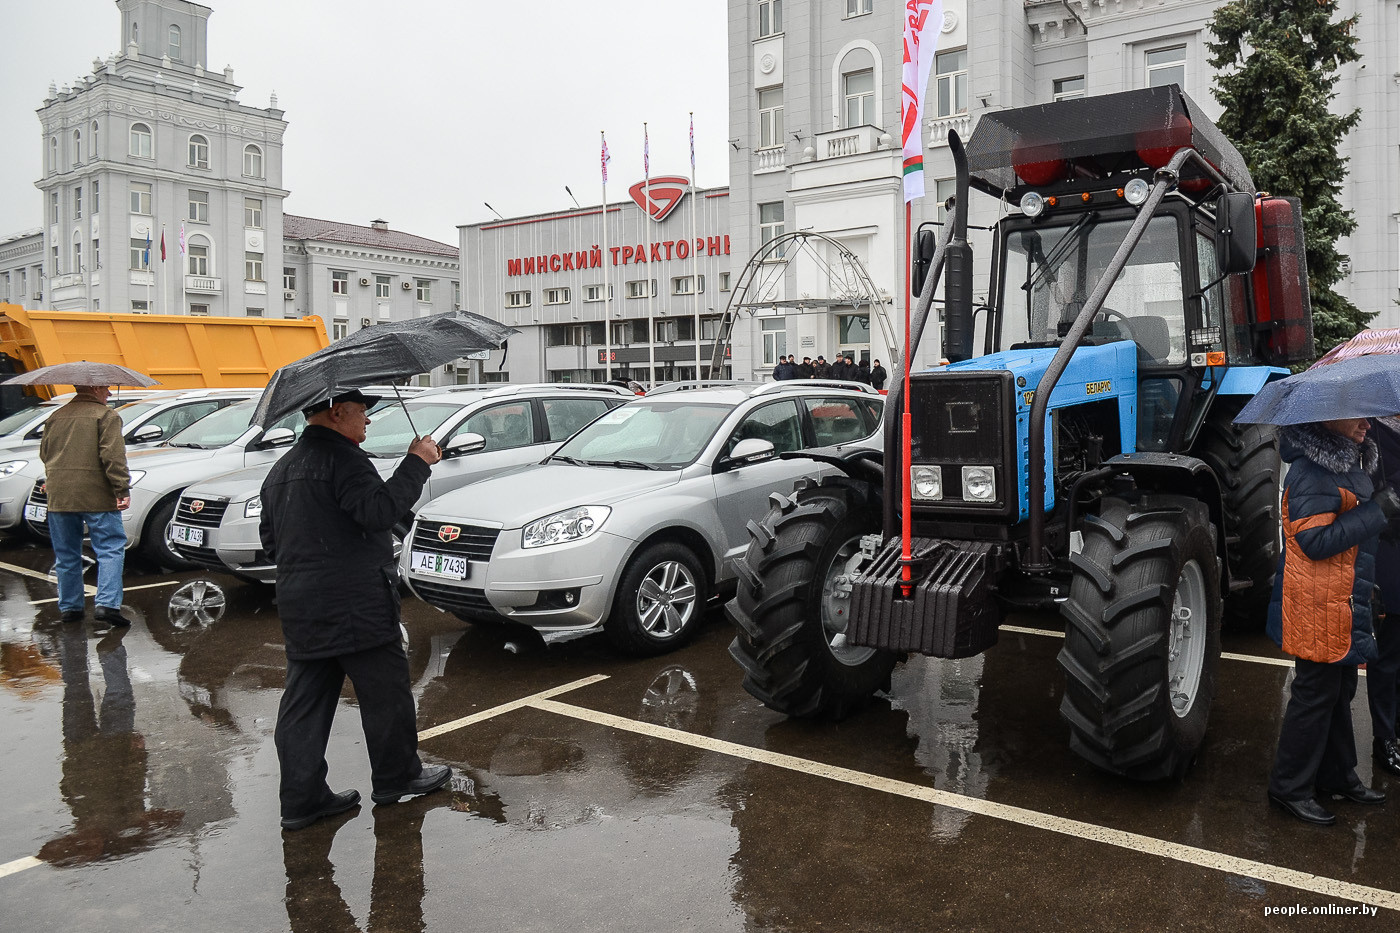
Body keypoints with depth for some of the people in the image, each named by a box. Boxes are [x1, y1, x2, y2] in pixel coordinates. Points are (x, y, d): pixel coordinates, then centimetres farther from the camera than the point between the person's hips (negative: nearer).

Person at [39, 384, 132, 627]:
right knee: (111, 549, -3)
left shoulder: (55, 417, 16)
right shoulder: (106, 416, -5)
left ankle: (68, 607, 20)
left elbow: (44, 454, 25)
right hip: (97, 497, -6)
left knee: (66, 556, 14)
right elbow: (113, 457, -14)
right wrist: (122, 490, -15)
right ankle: (107, 604, -14)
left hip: (58, 497, 6)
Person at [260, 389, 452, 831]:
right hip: (354, 607, -9)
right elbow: (380, 510, -25)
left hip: (299, 608, 9)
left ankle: (302, 799, 14)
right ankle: (397, 777, 21)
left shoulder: (282, 469, 17)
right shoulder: (341, 458, -14)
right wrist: (417, 462, -18)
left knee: (305, 703, 10)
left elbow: (269, 538, 22)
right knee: (386, 692, 7)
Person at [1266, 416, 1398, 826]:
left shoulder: (1349, 463, 13)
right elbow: (1315, 540, -26)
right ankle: (1289, 788, 10)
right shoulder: (1311, 472, -20)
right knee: (1316, 695, -2)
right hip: (1317, 609, -10)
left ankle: (1338, 776, 33)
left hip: (1345, 604, 10)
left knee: (1339, 693, 19)